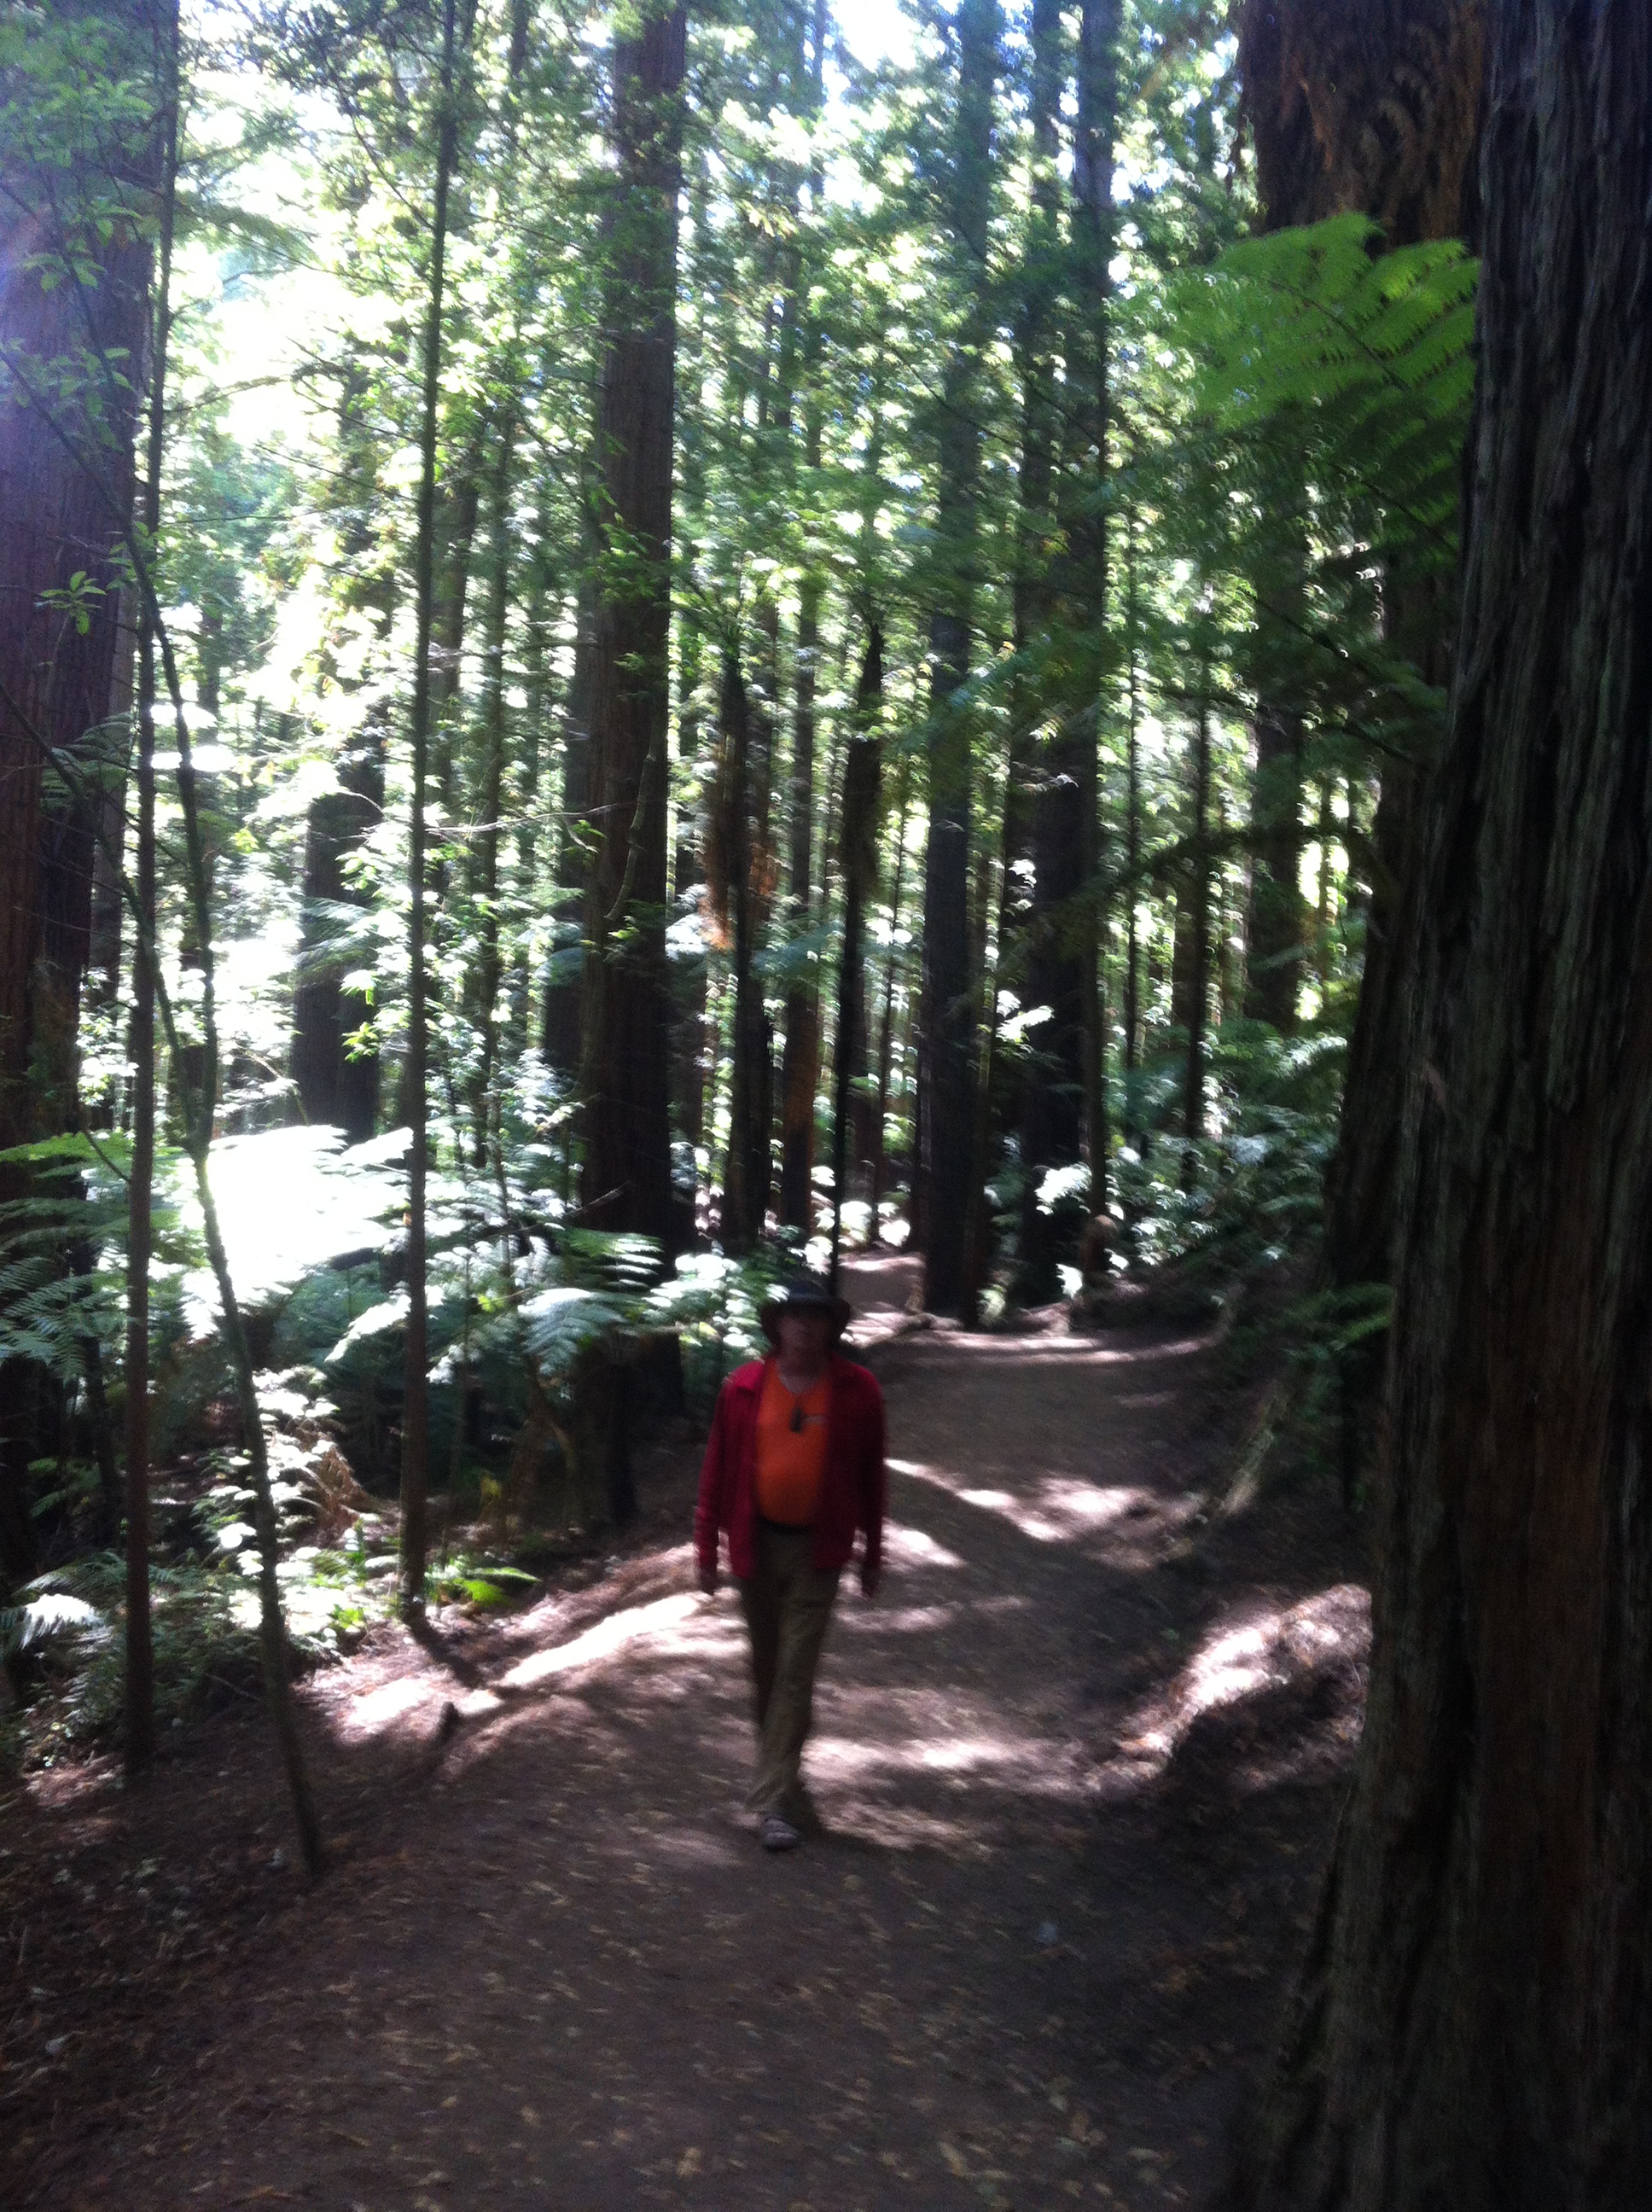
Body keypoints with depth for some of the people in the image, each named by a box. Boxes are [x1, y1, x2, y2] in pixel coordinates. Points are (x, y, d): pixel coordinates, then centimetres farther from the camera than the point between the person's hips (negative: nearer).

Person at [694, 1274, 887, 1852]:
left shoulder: (857, 1391, -7)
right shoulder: (744, 1388, -5)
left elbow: (871, 1476, 1)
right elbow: (718, 1471, 1)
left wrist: (872, 1555, 4)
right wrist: (706, 1549, 2)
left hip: (816, 1549, -2)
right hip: (756, 1543, 2)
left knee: (795, 1673, -5)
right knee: (765, 1664, 17)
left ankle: (776, 1801, 0)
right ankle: (777, 1765, 40)